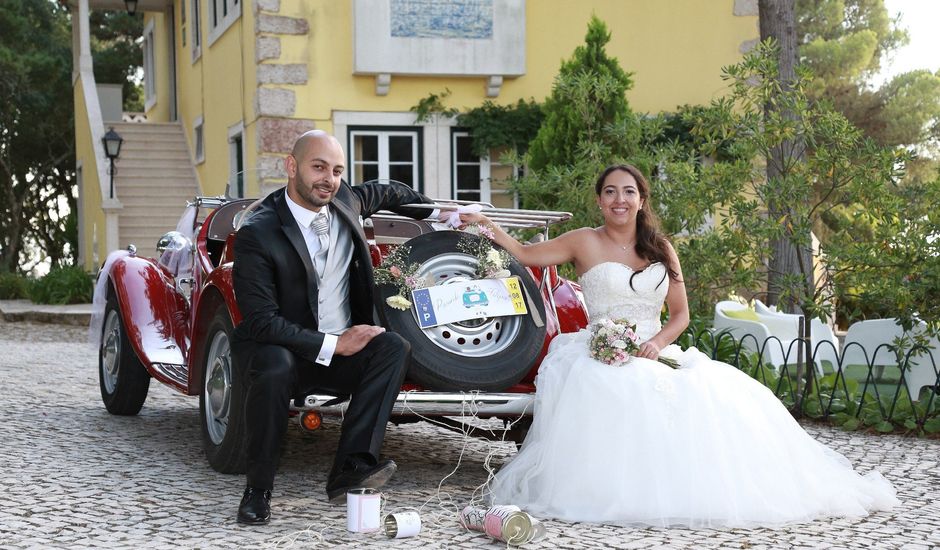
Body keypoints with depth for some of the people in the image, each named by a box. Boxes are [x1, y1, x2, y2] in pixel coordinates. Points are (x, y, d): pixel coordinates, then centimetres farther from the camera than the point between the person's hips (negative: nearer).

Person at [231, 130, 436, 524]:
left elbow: (387, 193, 25)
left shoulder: (346, 201, 0)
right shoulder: (257, 233, -17)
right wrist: (332, 344, -22)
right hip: (279, 348, -5)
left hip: (341, 350, 6)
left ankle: (351, 468, -26)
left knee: (394, 347, -22)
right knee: (274, 371, -38)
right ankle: (258, 489, -19)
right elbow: (261, 321, -21)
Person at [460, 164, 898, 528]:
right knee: (622, 396, -37)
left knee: (721, 394, -21)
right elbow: (525, 255, 6)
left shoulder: (660, 249, 15)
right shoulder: (584, 243, 7)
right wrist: (486, 225, -6)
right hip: (601, 360, -3)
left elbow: (680, 314, 13)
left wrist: (656, 343, -6)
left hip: (654, 356, 3)